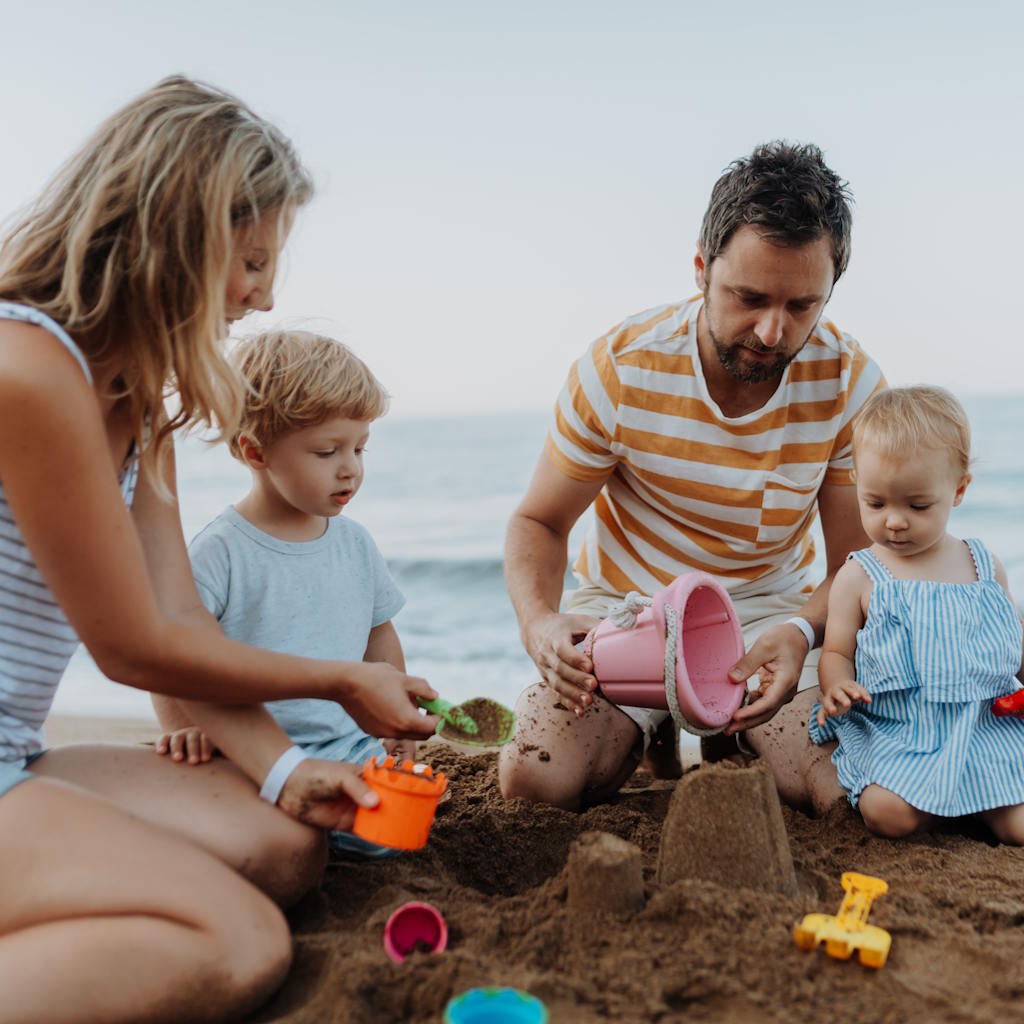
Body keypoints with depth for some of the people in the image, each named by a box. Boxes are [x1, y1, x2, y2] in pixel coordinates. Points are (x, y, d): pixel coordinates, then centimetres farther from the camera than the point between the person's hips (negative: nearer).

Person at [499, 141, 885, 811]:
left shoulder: (851, 385, -14)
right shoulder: (619, 369, -18)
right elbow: (539, 522, -7)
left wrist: (801, 630, -33)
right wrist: (538, 621, -30)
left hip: (769, 606, 1)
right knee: (537, 777, -22)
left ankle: (726, 732, 13)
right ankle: (651, 732, 14)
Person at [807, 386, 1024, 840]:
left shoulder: (985, 567, 9)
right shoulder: (858, 578, 0)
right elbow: (837, 652, 3)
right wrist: (837, 685, -19)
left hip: (987, 730, 3)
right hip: (896, 732, -2)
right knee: (889, 814, -26)